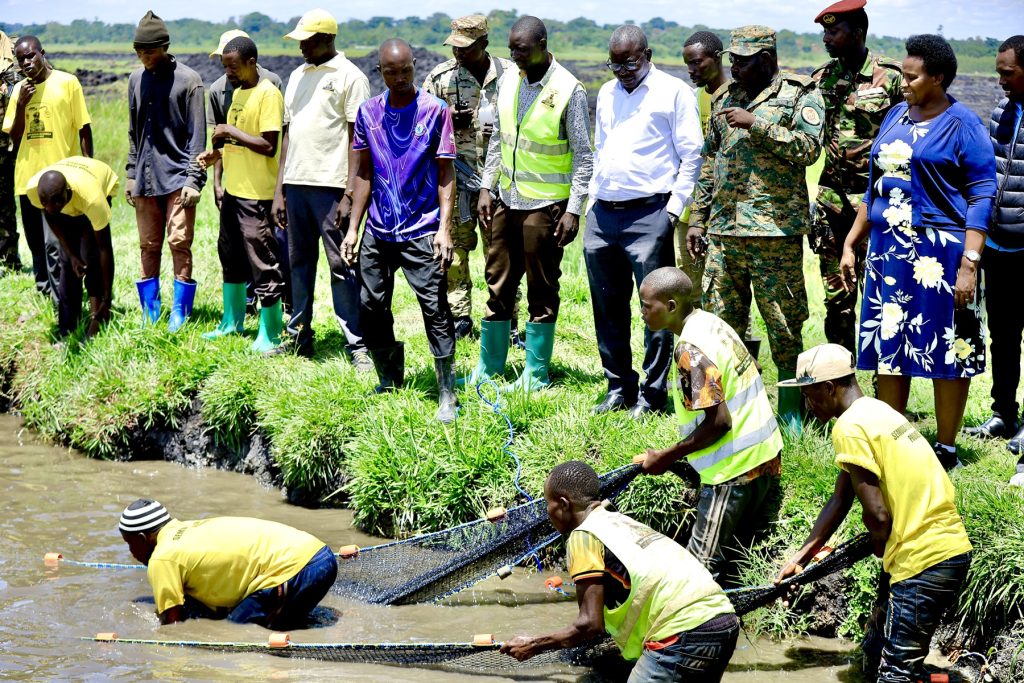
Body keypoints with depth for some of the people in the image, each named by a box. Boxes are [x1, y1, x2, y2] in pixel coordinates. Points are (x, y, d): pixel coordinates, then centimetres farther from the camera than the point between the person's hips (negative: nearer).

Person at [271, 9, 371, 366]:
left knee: (341, 265, -5)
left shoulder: (349, 77, -4)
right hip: (296, 183, 7)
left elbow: (358, 139, -7)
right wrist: (279, 190, 14)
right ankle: (299, 337, 19)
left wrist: (350, 194, -15)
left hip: (330, 185, -7)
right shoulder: (297, 76, 17)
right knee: (299, 262, 11)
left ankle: (357, 344, -2)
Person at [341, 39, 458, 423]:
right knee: (371, 308, 8)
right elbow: (364, 172, 13)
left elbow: (446, 173, -5)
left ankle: (446, 395, -2)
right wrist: (353, 228, 9)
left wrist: (444, 228, -14)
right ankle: (389, 383, 25)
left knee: (435, 310, -8)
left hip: (421, 231, -5)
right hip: (378, 231, 5)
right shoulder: (369, 112, 7)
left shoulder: (434, 110, -5)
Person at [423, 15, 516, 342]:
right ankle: (458, 317, 10)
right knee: (453, 247, 1)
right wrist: (448, 120, -10)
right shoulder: (441, 76, 3)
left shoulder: (510, 75, 2)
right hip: (456, 175, 0)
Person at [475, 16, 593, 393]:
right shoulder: (508, 82, 7)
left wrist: (574, 210, -13)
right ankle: (489, 367, 22)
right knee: (498, 283, 11)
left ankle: (536, 373, 12)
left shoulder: (568, 91, -11)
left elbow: (583, 157, -9)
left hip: (545, 205, -6)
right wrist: (487, 187, 10)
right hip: (506, 200, 6)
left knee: (542, 290, 3)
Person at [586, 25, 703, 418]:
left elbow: (691, 155, -4)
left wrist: (674, 208, -9)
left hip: (649, 215, -6)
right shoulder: (607, 94, 18)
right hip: (602, 214, 6)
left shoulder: (673, 92, -2)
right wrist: (592, 201, 17)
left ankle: (652, 396, 2)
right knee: (608, 309, 10)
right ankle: (619, 389, 20)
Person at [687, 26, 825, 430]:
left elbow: (808, 148, -16)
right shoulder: (728, 98, 17)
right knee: (721, 321, 8)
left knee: (783, 325, -1)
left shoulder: (800, 96, -1)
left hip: (774, 230, -6)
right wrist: (697, 219, 17)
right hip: (723, 230, 6)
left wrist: (756, 123, -16)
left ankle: (790, 412, 8)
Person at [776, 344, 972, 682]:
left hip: (926, 560, -10)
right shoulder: (872, 411, 16)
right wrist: (800, 558, 21)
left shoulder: (850, 428, -14)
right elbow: (840, 500, 20)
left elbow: (877, 515, -17)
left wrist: (885, 553, 4)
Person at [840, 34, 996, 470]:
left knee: (947, 352, 1)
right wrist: (851, 243, 17)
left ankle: (946, 449, 10)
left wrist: (969, 263, -17)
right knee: (887, 345, 10)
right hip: (888, 249, 7)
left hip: (940, 251, -7)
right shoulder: (896, 116, 13)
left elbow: (982, 195, -10)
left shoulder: (962, 125, -7)